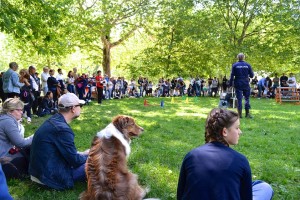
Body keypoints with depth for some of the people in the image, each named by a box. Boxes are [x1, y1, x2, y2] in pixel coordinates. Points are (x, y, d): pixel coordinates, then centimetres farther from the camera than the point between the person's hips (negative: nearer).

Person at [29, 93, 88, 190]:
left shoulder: (53, 120, 3)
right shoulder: (62, 129, -26)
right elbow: (75, 161, -17)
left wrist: (83, 154, 11)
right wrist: (88, 156, 2)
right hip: (50, 175, -9)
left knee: (82, 158, 21)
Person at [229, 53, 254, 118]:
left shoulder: (234, 65, -2)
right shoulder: (247, 65, 0)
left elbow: (232, 75, -4)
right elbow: (251, 75, 3)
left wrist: (231, 84, 1)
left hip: (238, 84, 0)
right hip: (246, 84, 1)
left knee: (239, 99, 2)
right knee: (247, 98, 9)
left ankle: (239, 114, 2)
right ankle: (247, 113, 8)